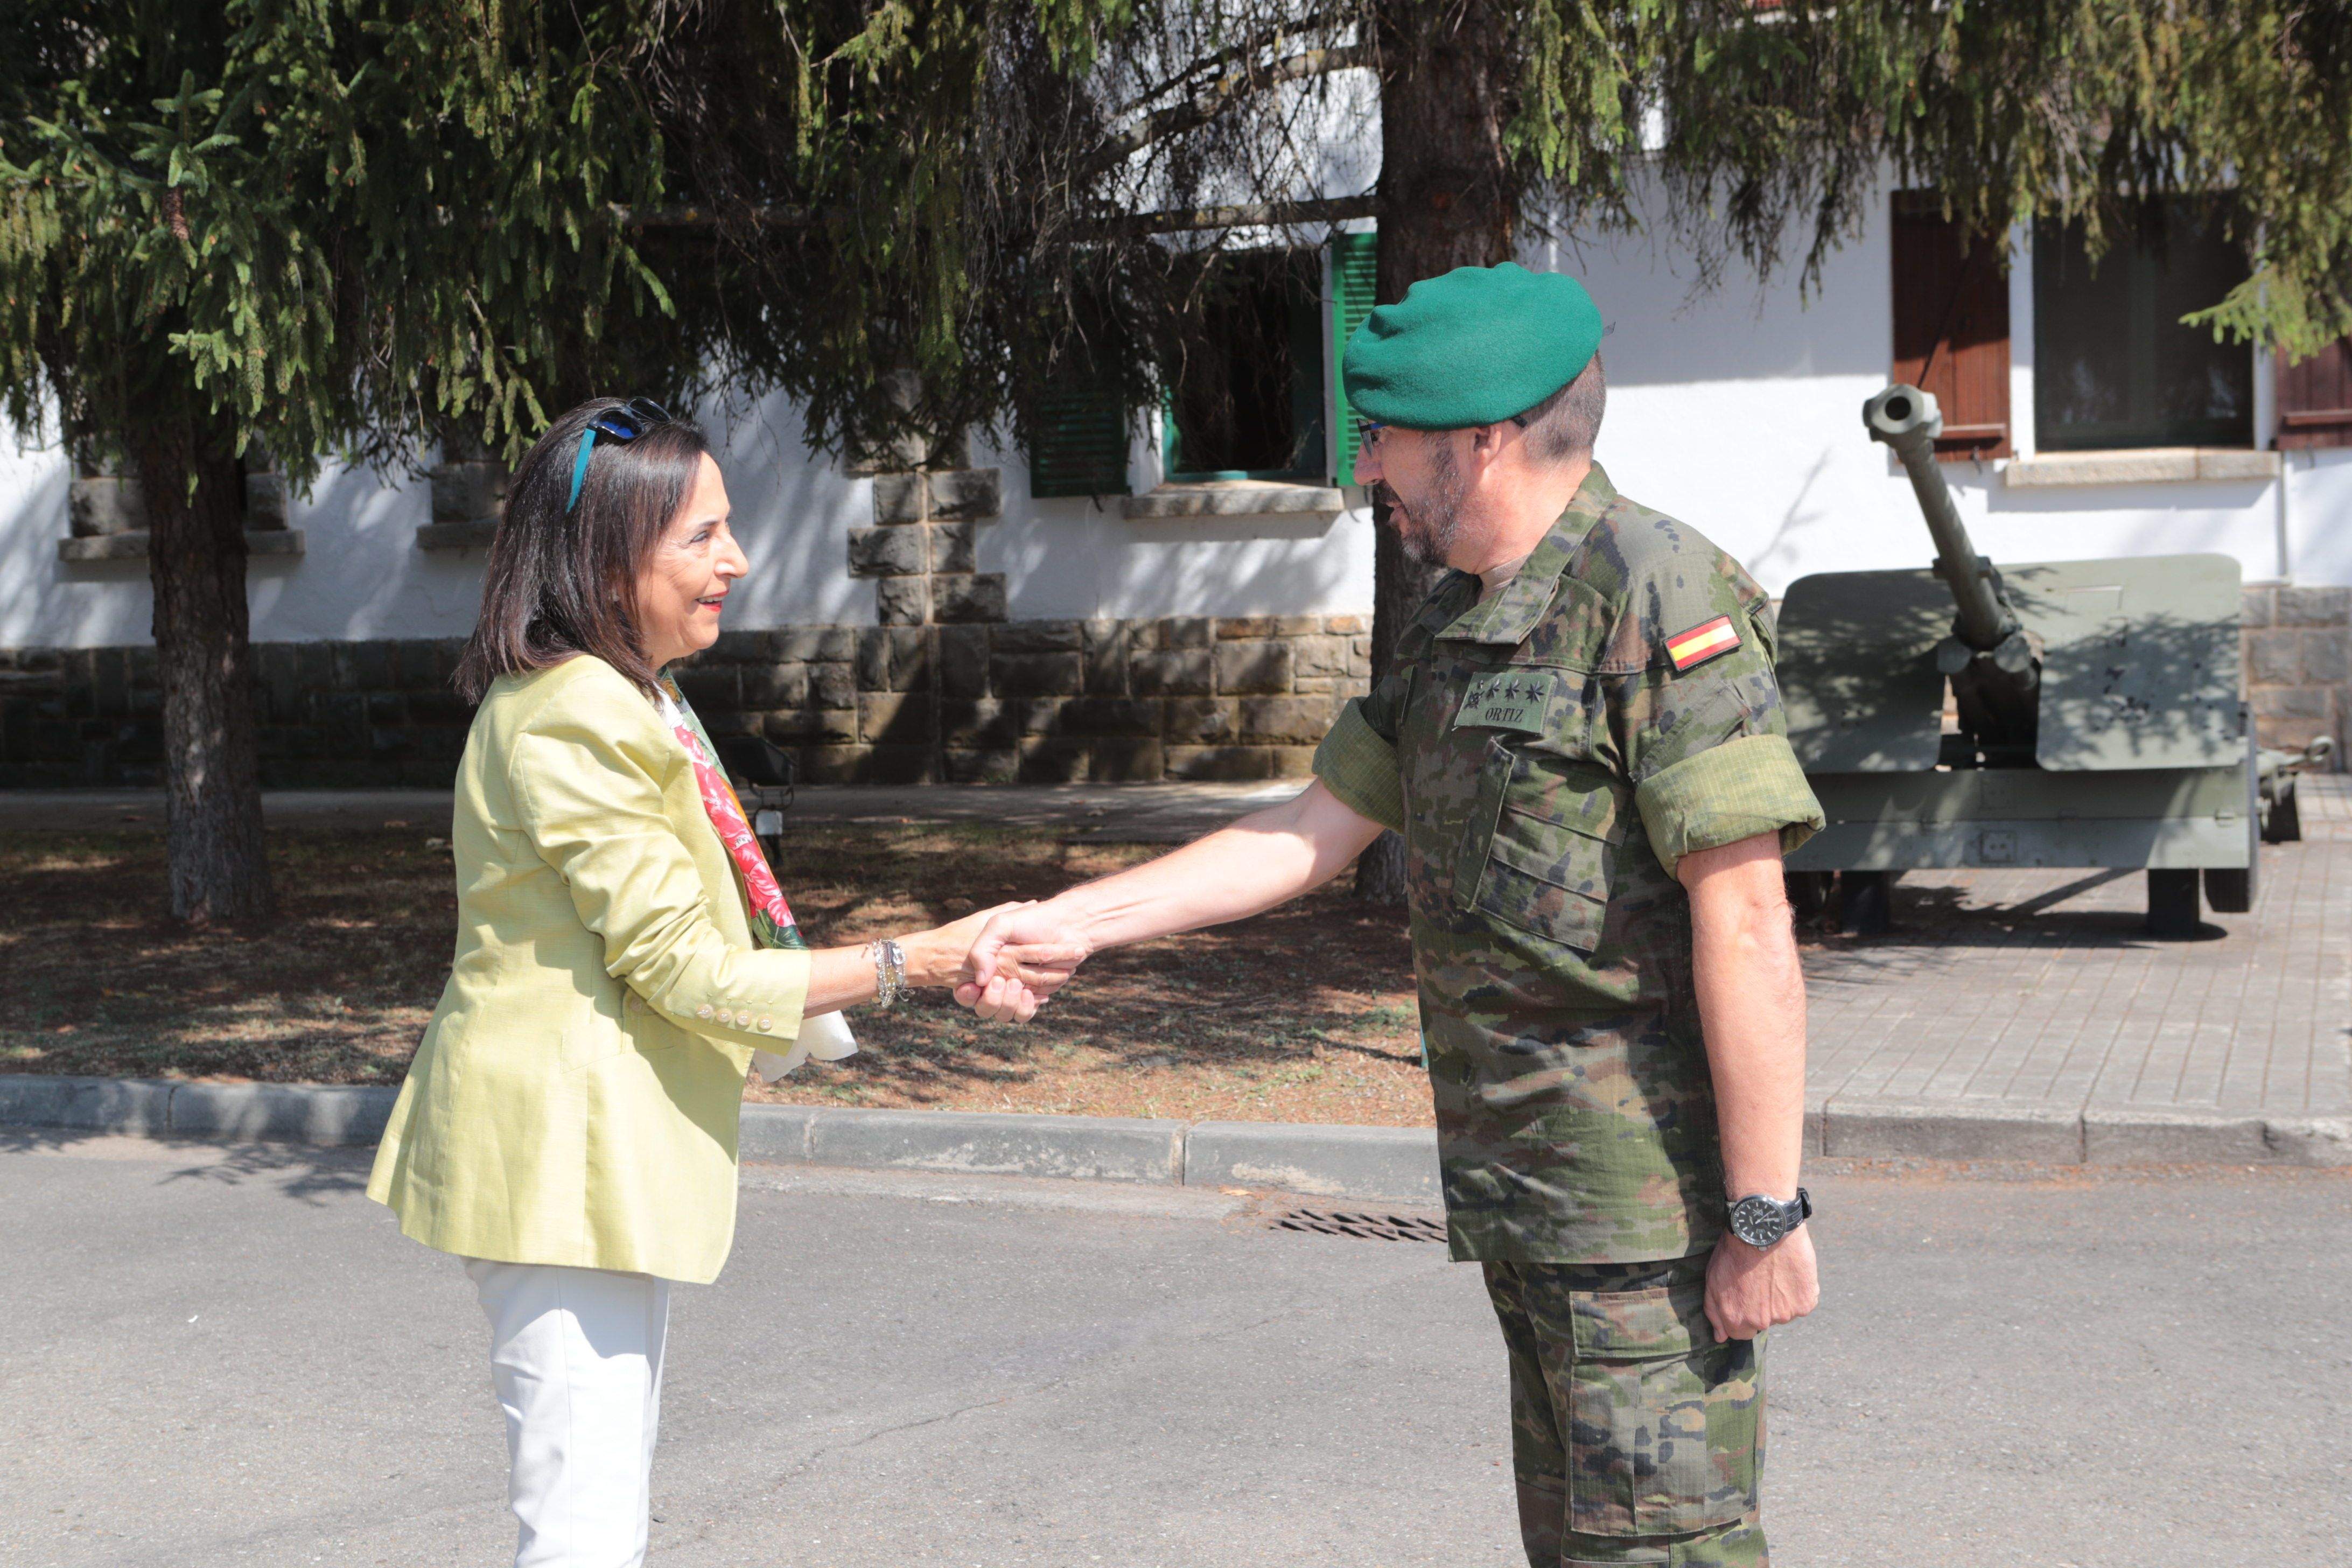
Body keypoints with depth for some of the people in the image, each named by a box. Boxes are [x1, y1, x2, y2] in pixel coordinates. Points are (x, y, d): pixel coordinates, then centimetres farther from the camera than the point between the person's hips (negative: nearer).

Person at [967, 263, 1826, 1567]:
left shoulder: (1657, 598, -16)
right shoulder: (1453, 628, 14)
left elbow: (1746, 928, -20)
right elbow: (1315, 832, 19)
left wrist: (1768, 1213, -21)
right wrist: (1080, 920, 14)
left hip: (1648, 1198, -9)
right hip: (1522, 1193, 9)